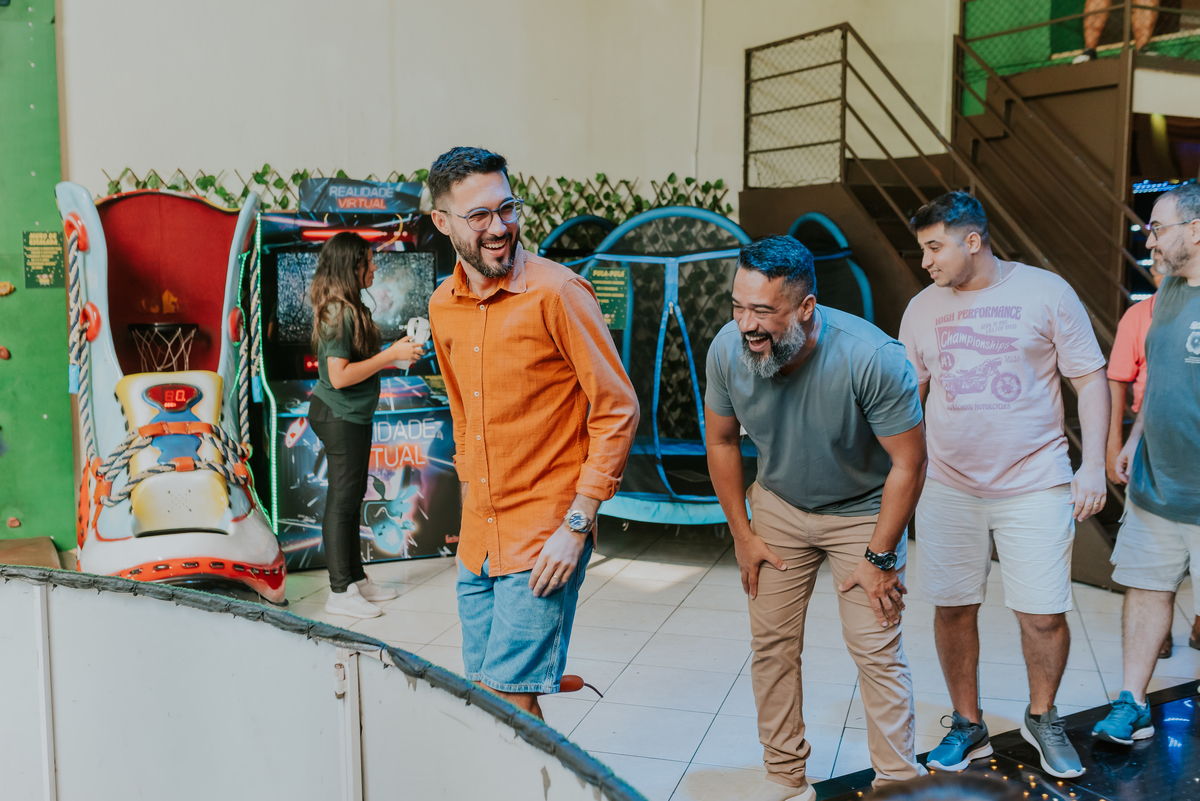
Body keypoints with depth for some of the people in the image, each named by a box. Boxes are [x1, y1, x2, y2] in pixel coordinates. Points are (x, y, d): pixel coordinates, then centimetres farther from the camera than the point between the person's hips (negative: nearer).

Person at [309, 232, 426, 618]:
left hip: (352, 416, 10)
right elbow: (339, 376, -24)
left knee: (352, 497, 16)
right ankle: (340, 592, 5)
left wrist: (393, 355, 10)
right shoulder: (339, 313, -19)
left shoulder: (349, 308, 12)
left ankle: (356, 579, 27)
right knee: (342, 500, -3)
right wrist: (391, 355, -21)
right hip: (339, 416, -10)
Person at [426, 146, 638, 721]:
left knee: (509, 697, -8)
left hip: (545, 537, -7)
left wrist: (576, 524, -16)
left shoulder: (557, 293, -13)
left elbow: (617, 409, -13)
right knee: (485, 699, 12)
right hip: (477, 540, 7)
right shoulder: (442, 307, 8)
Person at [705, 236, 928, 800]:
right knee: (771, 645, 7)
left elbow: (909, 463, -20)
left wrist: (879, 557, -16)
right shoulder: (728, 349, -20)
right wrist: (742, 535, 0)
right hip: (777, 505, 4)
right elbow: (721, 442, -2)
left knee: (876, 650, -3)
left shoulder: (871, 358, -32)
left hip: (863, 511, -3)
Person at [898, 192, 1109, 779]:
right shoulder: (922, 308, 6)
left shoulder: (1046, 292, -3)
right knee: (952, 609, 7)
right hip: (948, 487, 3)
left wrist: (1093, 465, -9)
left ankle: (1042, 717, 27)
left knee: (1044, 615, 1)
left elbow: (1091, 381, -1)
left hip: (1035, 485, -2)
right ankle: (967, 725, 25)